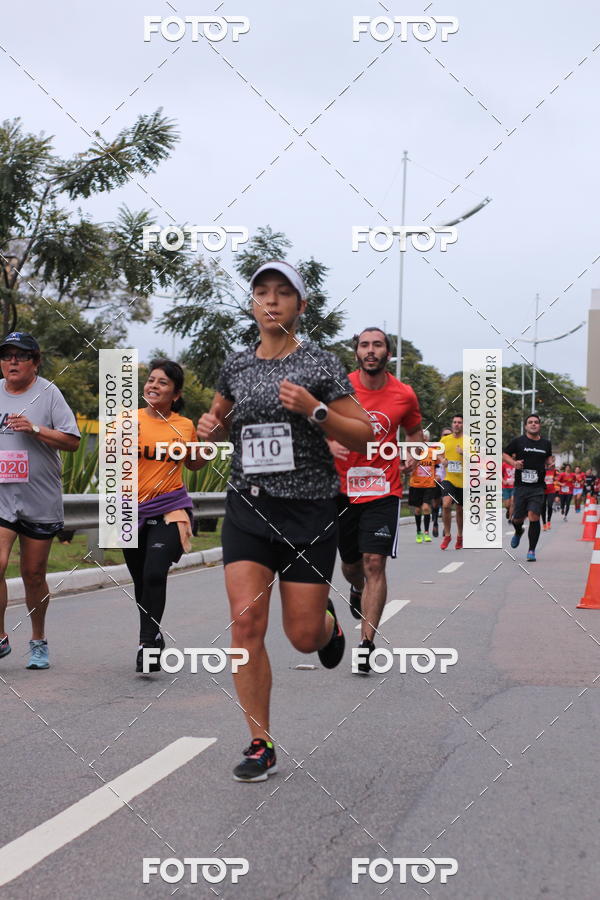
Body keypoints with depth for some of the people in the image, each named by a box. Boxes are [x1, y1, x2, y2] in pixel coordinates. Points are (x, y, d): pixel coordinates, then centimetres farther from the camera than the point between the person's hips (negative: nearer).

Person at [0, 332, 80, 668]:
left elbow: (73, 441, -8)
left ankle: (39, 641, 26)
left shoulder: (48, 392, -2)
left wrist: (35, 429, -18)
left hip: (40, 499, -2)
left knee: (34, 575, 7)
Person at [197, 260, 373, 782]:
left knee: (304, 636, 0)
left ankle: (328, 622, 40)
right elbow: (223, 421, 26)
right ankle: (261, 746, 3)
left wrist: (314, 409, -17)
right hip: (248, 508, 3)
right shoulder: (237, 366, 8)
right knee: (246, 622, -9)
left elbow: (364, 437, -3)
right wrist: (210, 427, 3)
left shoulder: (320, 364, -3)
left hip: (309, 509, -3)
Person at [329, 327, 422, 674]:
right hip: (343, 487, 1)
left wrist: (414, 454, -1)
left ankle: (367, 645, -7)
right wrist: (330, 443, -17)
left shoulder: (404, 395, 0)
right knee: (351, 565, 13)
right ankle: (358, 592, 51)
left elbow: (415, 430, 19)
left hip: (383, 490, -1)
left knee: (374, 563, -12)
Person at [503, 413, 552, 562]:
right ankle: (518, 532, 45)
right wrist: (514, 462, -9)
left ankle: (531, 551, -2)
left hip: (538, 487, 1)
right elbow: (504, 454, 9)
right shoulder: (518, 441, 0)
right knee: (517, 518, 7)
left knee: (534, 516, -13)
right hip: (521, 486, -1)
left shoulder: (546, 443, 10)